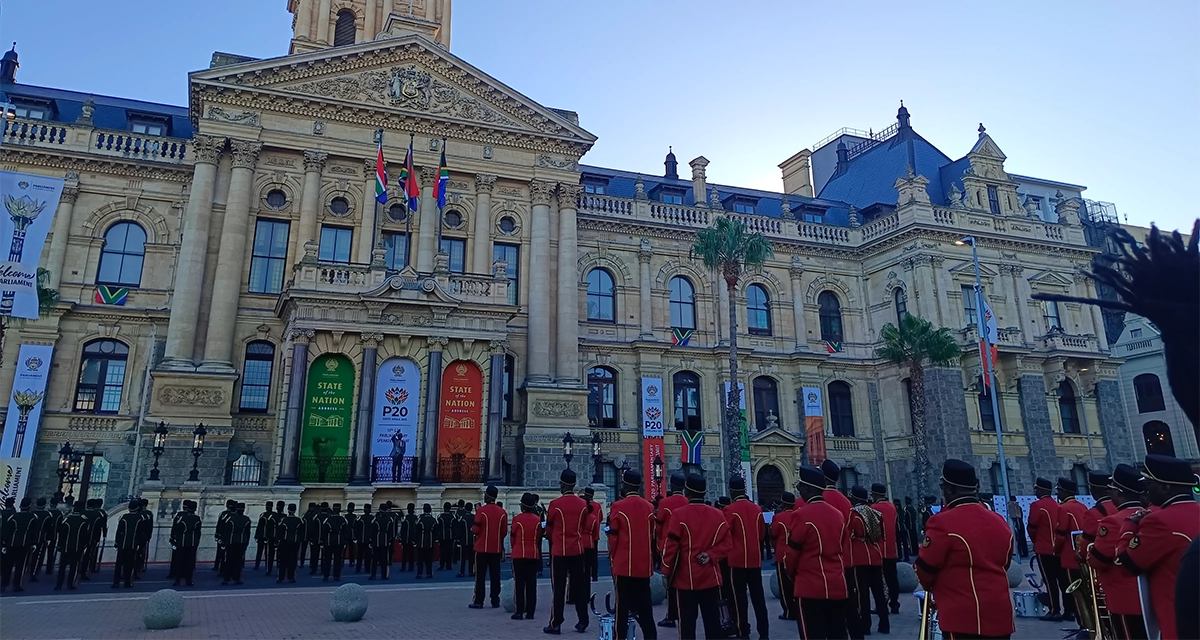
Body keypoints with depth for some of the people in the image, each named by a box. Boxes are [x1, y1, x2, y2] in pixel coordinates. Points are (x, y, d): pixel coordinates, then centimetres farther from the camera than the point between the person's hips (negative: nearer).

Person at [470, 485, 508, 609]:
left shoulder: (482, 510, -11)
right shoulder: (502, 512, 1)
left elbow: (476, 530, -11)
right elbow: (504, 532, 4)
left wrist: (472, 528, 10)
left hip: (482, 548, -3)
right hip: (497, 549, 3)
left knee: (480, 576, 3)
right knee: (495, 576, 8)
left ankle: (478, 601, 5)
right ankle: (495, 601, 11)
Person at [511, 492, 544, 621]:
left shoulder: (517, 519, -8)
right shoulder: (538, 520, 1)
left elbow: (512, 538, 0)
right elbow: (539, 538, 8)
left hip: (519, 555, -3)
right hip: (534, 555, 3)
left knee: (519, 584, 3)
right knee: (532, 584, 6)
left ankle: (519, 611, 3)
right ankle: (530, 612, 7)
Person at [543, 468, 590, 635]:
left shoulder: (555, 504, -11)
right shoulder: (583, 504, 0)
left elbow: (549, 529, 1)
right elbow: (585, 529, 9)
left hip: (559, 551, -4)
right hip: (577, 551, 4)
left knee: (559, 589, 2)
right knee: (579, 586, 11)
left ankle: (556, 624, 5)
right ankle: (583, 622, 17)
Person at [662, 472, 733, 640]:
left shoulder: (679, 514, -10)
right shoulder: (718, 515, 3)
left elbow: (671, 546, -9)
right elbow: (727, 543, 1)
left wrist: (667, 572, 0)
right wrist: (711, 555, -7)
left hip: (686, 578, -3)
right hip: (711, 577, 3)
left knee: (687, 622, 3)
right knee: (713, 621, 9)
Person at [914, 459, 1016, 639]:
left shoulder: (943, 522, -15)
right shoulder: (1000, 522, 8)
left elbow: (925, 570, -7)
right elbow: (1003, 565, 19)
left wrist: (934, 587, 14)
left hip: (963, 618, -7)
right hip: (999, 616, 7)